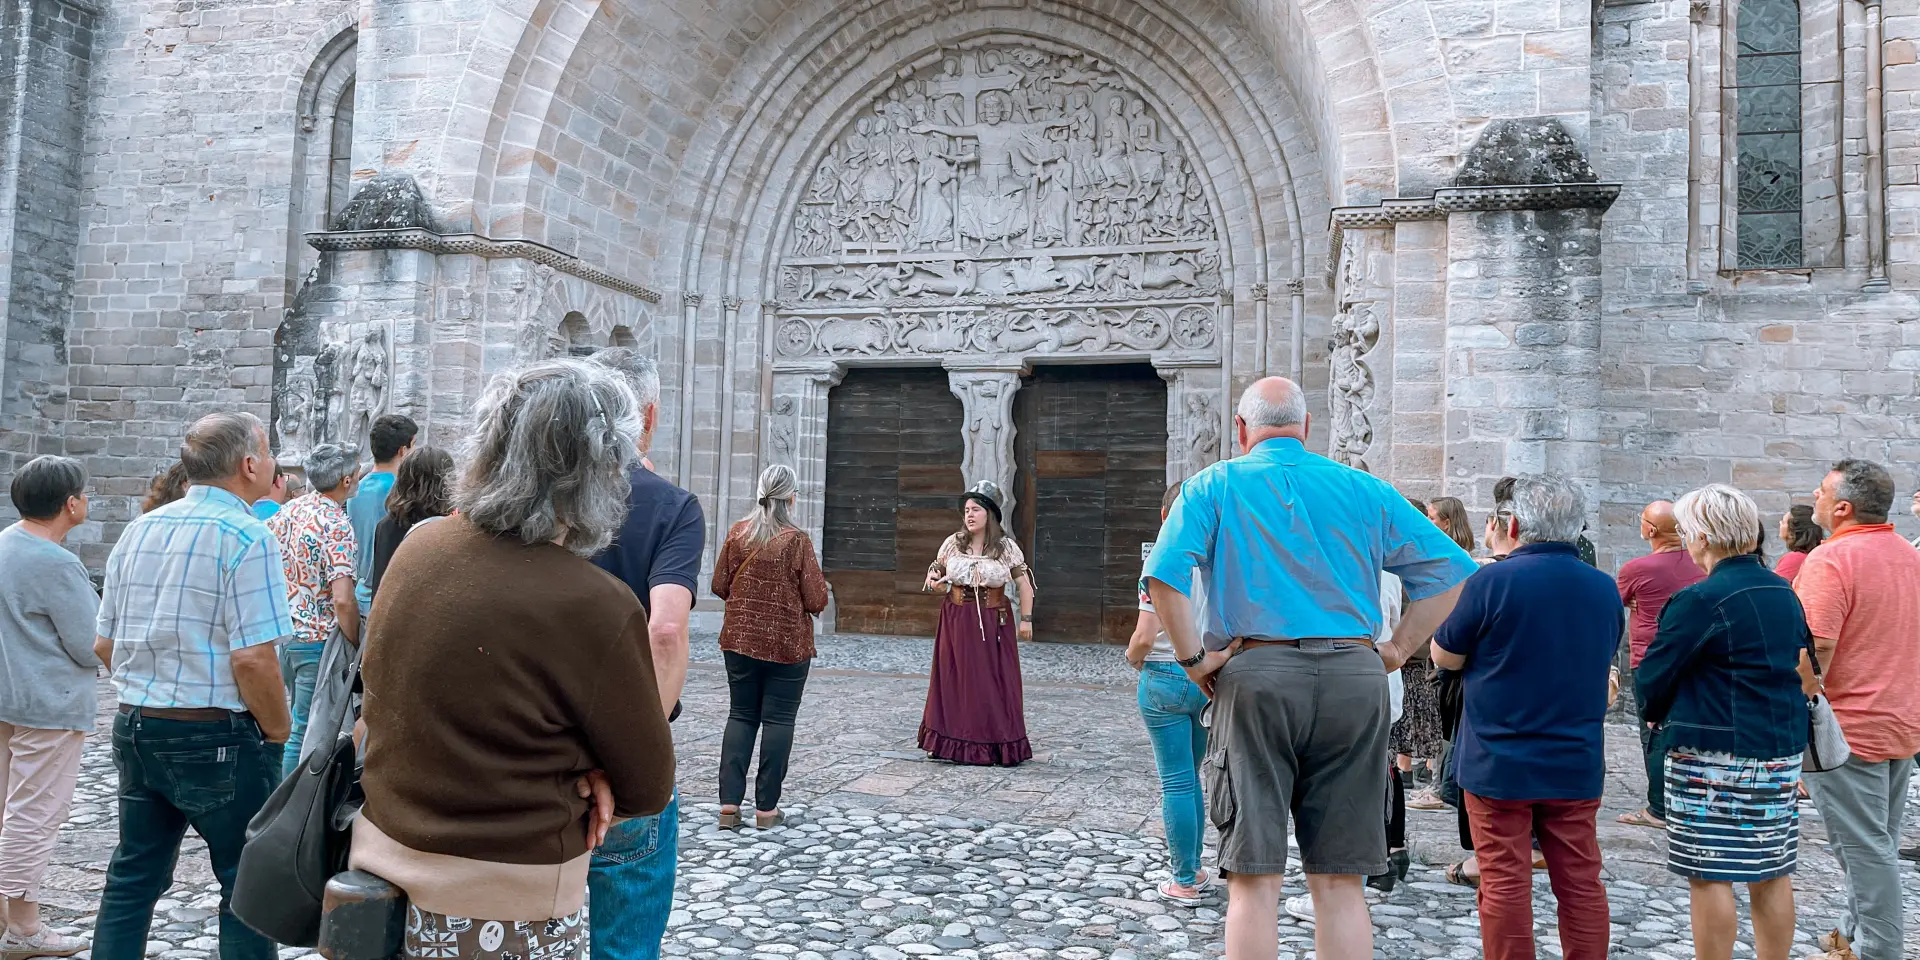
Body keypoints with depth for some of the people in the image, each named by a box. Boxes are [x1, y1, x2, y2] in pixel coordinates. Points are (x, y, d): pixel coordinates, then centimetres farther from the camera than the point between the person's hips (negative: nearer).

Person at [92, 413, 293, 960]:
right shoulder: (246, 536, -16)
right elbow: (253, 657, -22)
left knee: (134, 875, 17)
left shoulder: (139, 530, 7)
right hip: (216, 737, -7)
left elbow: (103, 643, 12)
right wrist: (277, 732, -9)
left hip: (134, 727, 7)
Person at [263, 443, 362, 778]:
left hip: (284, 630, 8)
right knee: (305, 731, 1)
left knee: (299, 721, 22)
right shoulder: (337, 525, -20)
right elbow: (343, 600, -28)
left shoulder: (292, 508, 3)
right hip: (318, 639, -8)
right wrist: (355, 644, -15)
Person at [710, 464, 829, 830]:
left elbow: (720, 586, 4)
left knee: (740, 716, 12)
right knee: (778, 720, 5)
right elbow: (816, 600, -12)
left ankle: (729, 803, 7)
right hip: (788, 645, -3)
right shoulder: (797, 540, -15)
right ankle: (766, 807, 10)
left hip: (740, 640, 4)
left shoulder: (738, 533, -3)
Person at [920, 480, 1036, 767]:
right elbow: (937, 575, 14)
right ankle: (956, 744, 11)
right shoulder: (953, 543, 4)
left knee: (994, 682, -1)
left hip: (993, 623, -2)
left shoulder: (1006, 547, -3)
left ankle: (999, 745, 7)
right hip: (957, 621, 2)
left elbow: (1024, 584, 0)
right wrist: (934, 581, -10)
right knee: (957, 681, 3)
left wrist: (1026, 619, -6)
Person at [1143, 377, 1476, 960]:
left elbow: (1164, 576, -12)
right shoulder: (1364, 491, 12)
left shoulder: (1214, 487, 4)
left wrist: (1193, 659, -5)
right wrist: (1397, 650, 9)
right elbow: (1449, 570, 10)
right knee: (1340, 881, 10)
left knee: (1255, 879, 4)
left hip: (1258, 674, -2)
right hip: (1355, 677, 3)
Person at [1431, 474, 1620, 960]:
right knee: (1581, 883, 11)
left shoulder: (1494, 581, -14)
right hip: (1577, 764, 5)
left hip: (1500, 763, -5)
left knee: (1505, 882, 3)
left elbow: (1445, 656, -5)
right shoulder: (1605, 588, 3)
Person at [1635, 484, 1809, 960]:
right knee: (1773, 873, 14)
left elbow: (1652, 677, -13)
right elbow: (1801, 664, 20)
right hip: (1782, 751, 8)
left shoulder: (1701, 600, -17)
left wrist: (1655, 712, 7)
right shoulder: (1785, 594, 8)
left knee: (1710, 876, -1)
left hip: (1714, 759, -8)